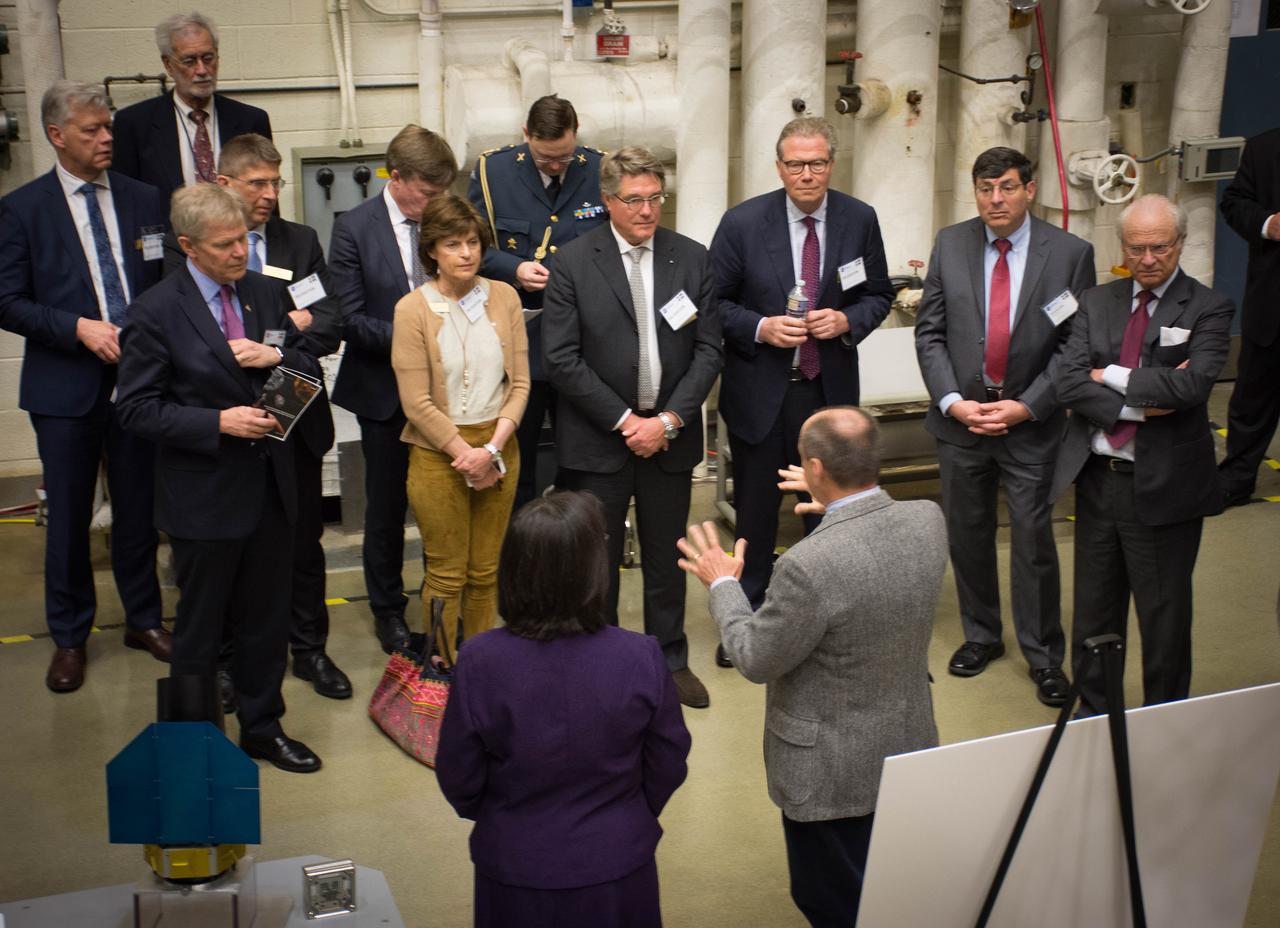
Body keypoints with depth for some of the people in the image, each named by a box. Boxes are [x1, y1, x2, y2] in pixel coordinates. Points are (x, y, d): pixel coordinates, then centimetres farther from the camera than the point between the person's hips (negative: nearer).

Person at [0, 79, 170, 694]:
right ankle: (69, 637, 23)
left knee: (138, 507, 12)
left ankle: (144, 619, 29)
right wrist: (79, 328, -17)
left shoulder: (144, 200, 5)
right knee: (69, 516, 7)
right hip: (66, 386, -2)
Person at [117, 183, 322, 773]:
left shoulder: (262, 293, 5)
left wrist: (277, 356, -12)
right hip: (204, 497, -5)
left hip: (270, 486, 5)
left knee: (267, 619, 16)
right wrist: (220, 422, -22)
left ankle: (262, 728, 33)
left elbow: (309, 368, 11)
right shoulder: (156, 312, -12)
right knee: (200, 628, 9)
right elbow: (138, 409, -12)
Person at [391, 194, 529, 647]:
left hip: (498, 448, 3)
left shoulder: (504, 297, -1)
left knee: (487, 571, 12)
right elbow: (416, 403, -10)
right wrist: (465, 454, -12)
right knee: (447, 574, 7)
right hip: (438, 453, -3)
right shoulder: (412, 310, -9)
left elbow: (519, 383, 0)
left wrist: (492, 449, -10)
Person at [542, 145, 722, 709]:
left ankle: (670, 659, 29)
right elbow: (561, 359, -10)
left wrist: (669, 420, -10)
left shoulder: (692, 259, 2)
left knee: (667, 557, 14)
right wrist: (625, 421, -13)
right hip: (597, 439, -2)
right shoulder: (574, 262, -7)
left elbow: (708, 350, 1)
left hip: (670, 435, 3)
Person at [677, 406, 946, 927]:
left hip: (832, 773, -7)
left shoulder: (809, 565, -35)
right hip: (909, 746, 7)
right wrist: (834, 502, 20)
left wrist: (723, 584, -5)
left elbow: (755, 661, -19)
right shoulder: (928, 520, -14)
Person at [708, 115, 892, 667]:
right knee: (754, 513, 10)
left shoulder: (859, 221, -3)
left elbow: (878, 295, 7)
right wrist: (760, 327, -18)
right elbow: (715, 301, -2)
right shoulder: (742, 222, -9)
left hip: (831, 389, 2)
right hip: (760, 391, -1)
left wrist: (848, 321, -13)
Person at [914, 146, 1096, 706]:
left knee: (1033, 539, 2)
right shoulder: (950, 245, 0)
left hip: (1030, 423, -2)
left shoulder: (1070, 253, -6)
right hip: (960, 417, 3)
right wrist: (952, 401, -9)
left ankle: (1044, 656, 18)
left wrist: (1025, 406, -13)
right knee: (967, 534, 14)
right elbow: (930, 333, 2)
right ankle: (981, 636, 33)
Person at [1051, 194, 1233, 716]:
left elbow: (1190, 384, -22)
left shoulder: (1207, 311, -6)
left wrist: (1110, 376, -13)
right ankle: (1092, 712, 34)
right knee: (1094, 610, 16)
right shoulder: (1096, 303, 6)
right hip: (1097, 477, 4)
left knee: (1164, 616, 8)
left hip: (1163, 485, -4)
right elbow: (1069, 384, -6)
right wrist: (1142, 403, -17)